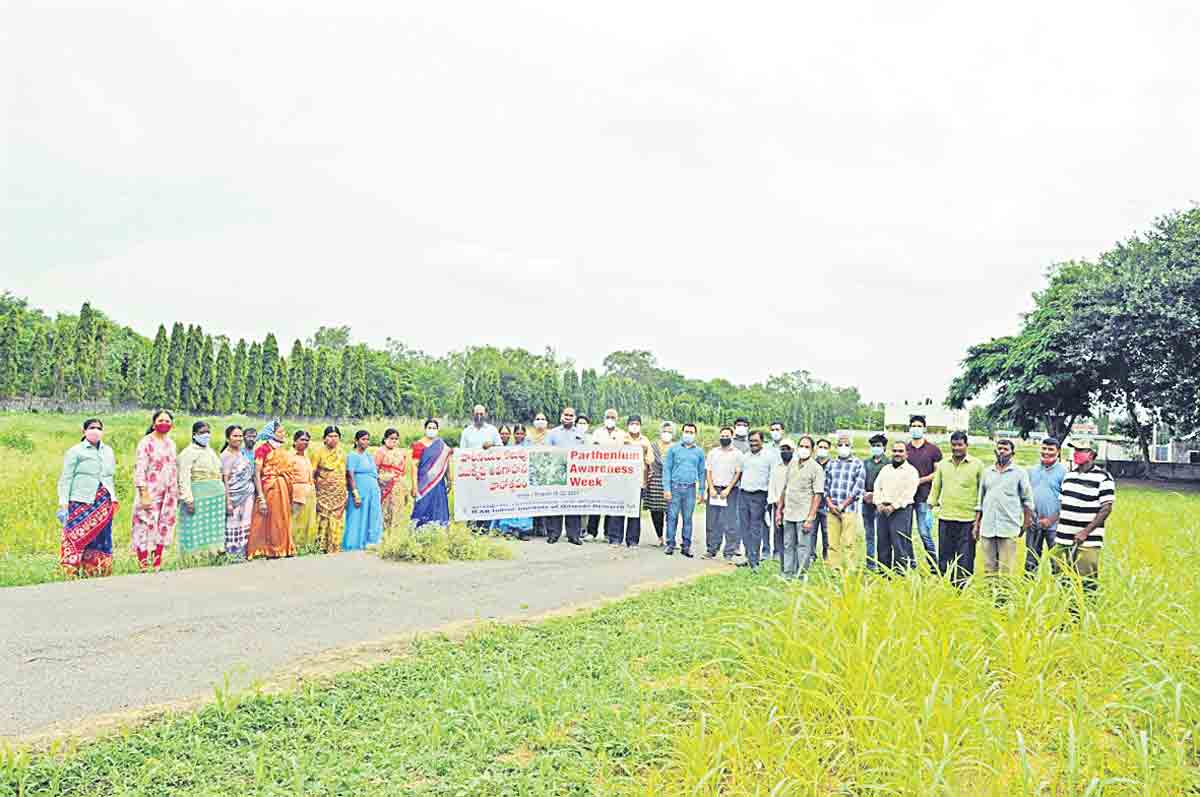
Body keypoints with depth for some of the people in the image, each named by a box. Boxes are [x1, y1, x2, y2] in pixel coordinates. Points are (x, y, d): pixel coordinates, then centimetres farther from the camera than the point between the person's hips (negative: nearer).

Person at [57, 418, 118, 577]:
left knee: (101, 539, 2)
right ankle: (72, 575, -6)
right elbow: (65, 479, -1)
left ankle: (96, 574, 8)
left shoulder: (108, 451, 18)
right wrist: (63, 502, -9)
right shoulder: (75, 451, 3)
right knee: (78, 537, -10)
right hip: (81, 503, -4)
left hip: (104, 504, 5)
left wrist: (114, 499, 18)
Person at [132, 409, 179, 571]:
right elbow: (140, 469, -12)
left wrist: (177, 492, 15)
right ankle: (143, 566, -4)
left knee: (164, 527, 8)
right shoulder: (146, 442, -6)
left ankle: (157, 564, 16)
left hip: (169, 493, 6)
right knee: (146, 527, -8)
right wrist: (143, 494, -19)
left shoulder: (171, 443, 13)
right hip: (151, 493, -6)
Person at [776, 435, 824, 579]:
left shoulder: (816, 469, -6)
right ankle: (788, 572, 22)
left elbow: (818, 495, -10)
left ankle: (801, 575, 10)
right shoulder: (792, 464, 10)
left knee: (803, 547, 0)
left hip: (804, 515, -5)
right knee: (788, 545, 12)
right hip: (789, 514, 5)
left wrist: (810, 518, -15)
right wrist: (779, 510, 13)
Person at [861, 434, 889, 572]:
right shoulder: (866, 463, 16)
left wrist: (875, 495, -13)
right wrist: (864, 493, -3)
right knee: (869, 535, 8)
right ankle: (870, 563, 14)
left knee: (881, 534, -6)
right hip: (867, 503, 5)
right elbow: (860, 481, 14)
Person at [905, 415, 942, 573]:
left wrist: (921, 480, -10)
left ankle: (933, 566, 5)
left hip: (923, 497, -3)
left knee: (924, 532, -7)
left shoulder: (933, 449, 3)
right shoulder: (904, 448, 11)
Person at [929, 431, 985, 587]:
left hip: (967, 519, -3)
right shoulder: (943, 464, 10)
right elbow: (936, 486, 16)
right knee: (944, 557, 8)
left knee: (965, 559, 0)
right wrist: (931, 505, 8)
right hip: (945, 517, 3)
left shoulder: (977, 465, 1)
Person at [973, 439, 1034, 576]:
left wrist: (1026, 523, 0)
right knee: (989, 568, 6)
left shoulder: (1019, 473, 3)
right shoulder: (987, 472, 13)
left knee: (1006, 568, -3)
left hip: (1009, 528, -3)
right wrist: (976, 525, 12)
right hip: (987, 527, 3)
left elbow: (1027, 500, 5)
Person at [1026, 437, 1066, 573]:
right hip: (1033, 523, 4)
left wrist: (1051, 520, -14)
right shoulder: (1032, 470, 11)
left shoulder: (1063, 472, -4)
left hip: (1053, 525, -4)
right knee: (1031, 561, 11)